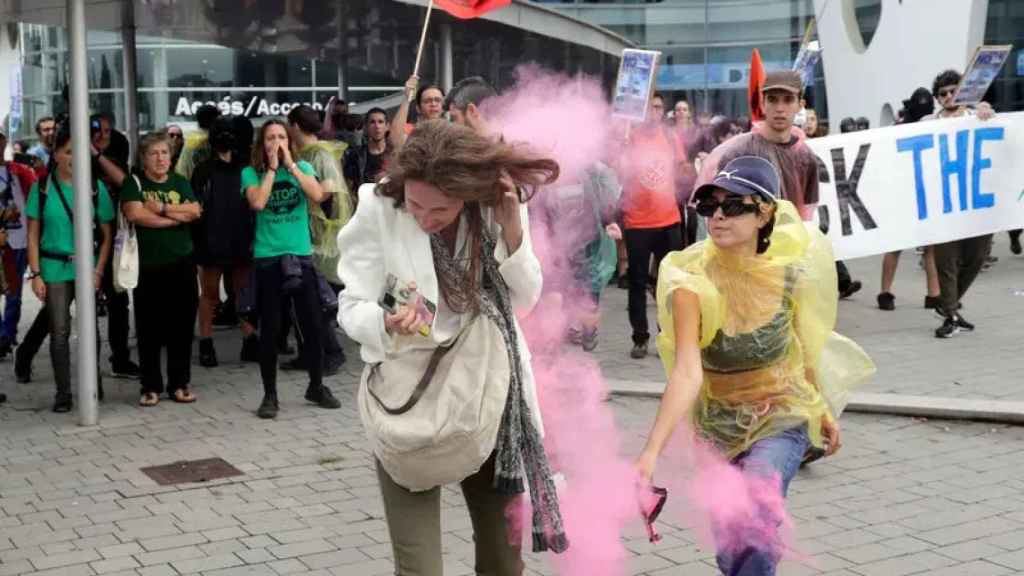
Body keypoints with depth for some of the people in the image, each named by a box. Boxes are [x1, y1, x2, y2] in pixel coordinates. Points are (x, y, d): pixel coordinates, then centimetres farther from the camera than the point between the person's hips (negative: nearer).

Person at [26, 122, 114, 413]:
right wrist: (35, 274, -3)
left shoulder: (96, 187, 2)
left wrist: (99, 270, -5)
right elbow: (33, 235, 3)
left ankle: (93, 383, 23)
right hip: (54, 267, 0)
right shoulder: (42, 187, 1)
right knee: (59, 332, 2)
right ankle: (63, 393, 11)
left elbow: (106, 234, 4)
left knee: (90, 328, 3)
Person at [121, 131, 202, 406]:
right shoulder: (134, 183, 2)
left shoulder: (181, 183, 12)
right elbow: (135, 213, -15)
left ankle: (179, 384, 15)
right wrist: (178, 216, -9)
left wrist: (161, 208, -12)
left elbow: (195, 211, -4)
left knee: (182, 328, 5)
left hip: (182, 265, 3)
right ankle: (151, 386, 11)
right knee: (149, 331, 1)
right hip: (148, 268, -3)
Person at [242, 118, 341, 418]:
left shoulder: (302, 167, 5)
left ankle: (316, 387, 23)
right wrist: (272, 168, -10)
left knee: (313, 324, 5)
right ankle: (270, 395, 13)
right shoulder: (251, 173, 1)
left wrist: (291, 165, -10)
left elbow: (317, 195, -13)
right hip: (268, 258, -1)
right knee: (270, 328, 2)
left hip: (302, 255, 2)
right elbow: (257, 203, -17)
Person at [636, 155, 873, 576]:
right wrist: (651, 452, -45)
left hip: (782, 418, 0)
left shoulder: (788, 269, -14)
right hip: (717, 424, 1)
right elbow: (687, 373, -33)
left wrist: (823, 409, 16)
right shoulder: (692, 282, -21)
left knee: (753, 537, -23)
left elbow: (804, 345, 5)